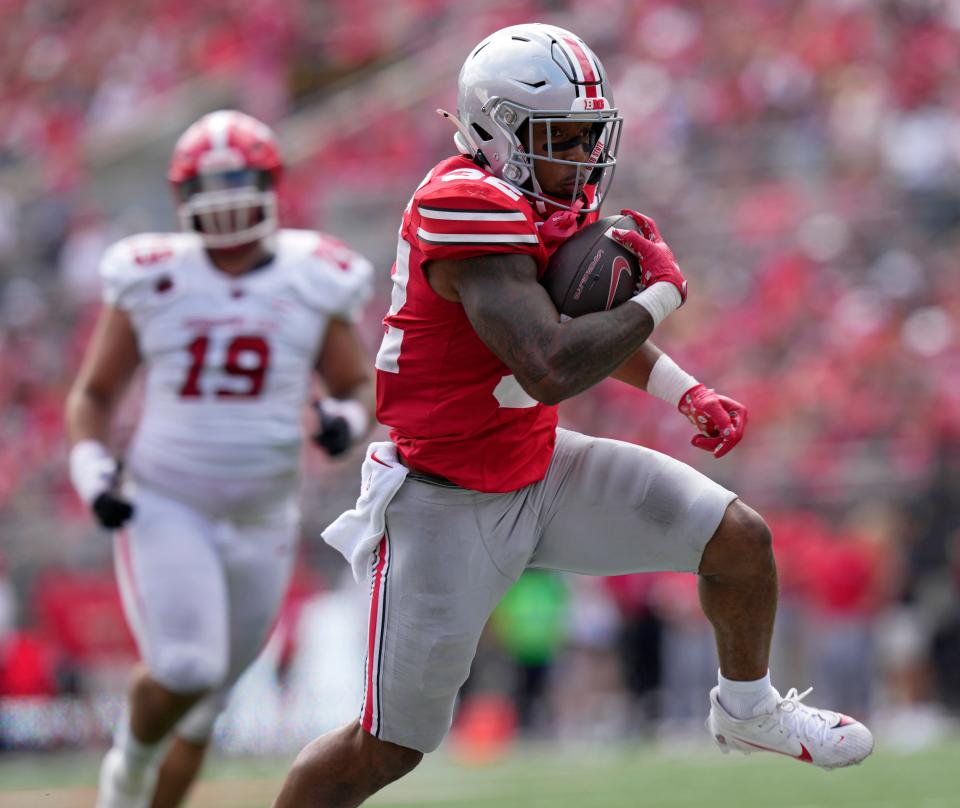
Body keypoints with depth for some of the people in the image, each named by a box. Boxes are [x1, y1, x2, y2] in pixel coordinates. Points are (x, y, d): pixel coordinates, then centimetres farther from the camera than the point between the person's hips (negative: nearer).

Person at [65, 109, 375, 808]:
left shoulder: (315, 283, -1)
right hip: (165, 508, -2)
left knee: (201, 709, 10)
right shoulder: (152, 279, -2)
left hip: (262, 523, 2)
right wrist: (91, 469, -11)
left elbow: (360, 386, 10)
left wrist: (348, 418, -13)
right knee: (184, 670, -23)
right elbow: (93, 395, 7)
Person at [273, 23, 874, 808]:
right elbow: (552, 368, -39)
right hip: (450, 504, -8)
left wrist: (687, 392, 2)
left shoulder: (554, 197, 0)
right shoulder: (471, 212, -29)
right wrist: (660, 295, -23)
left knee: (742, 540, 4)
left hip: (539, 469, 8)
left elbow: (591, 321, 18)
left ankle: (748, 712, 31)